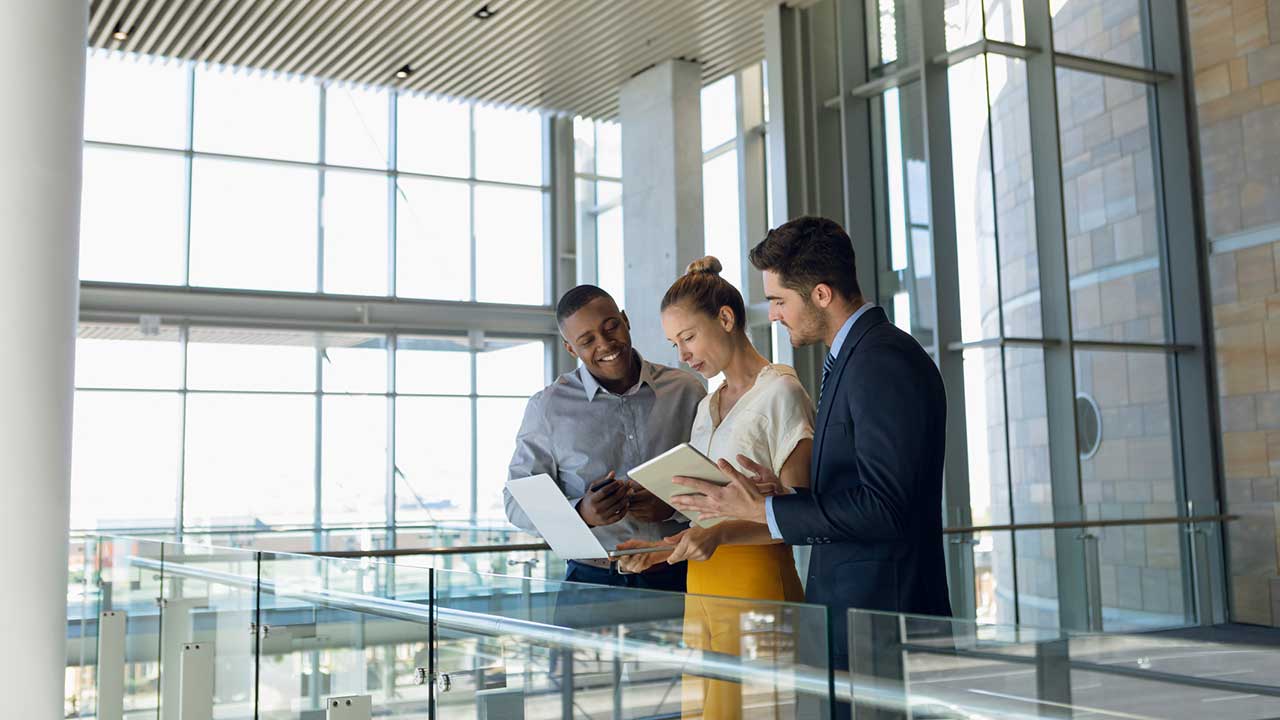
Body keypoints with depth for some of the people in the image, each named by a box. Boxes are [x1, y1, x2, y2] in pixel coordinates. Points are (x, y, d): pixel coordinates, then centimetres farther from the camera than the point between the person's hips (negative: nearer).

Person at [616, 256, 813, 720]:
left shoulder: (780, 393, -6)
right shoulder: (707, 407, 18)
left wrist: (720, 534, -24)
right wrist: (659, 551, 4)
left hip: (757, 587, -7)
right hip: (701, 590, 7)